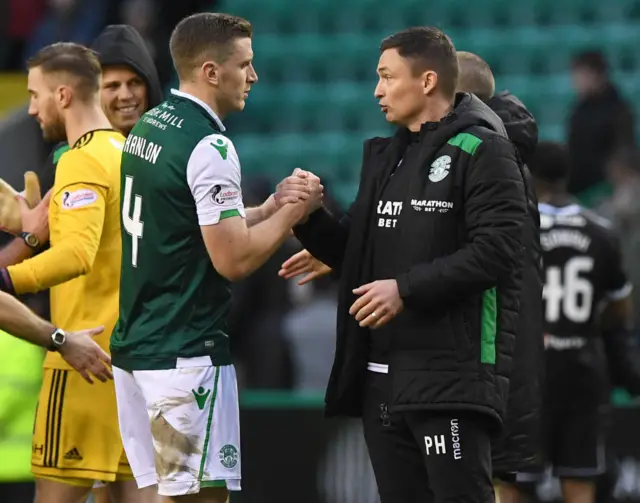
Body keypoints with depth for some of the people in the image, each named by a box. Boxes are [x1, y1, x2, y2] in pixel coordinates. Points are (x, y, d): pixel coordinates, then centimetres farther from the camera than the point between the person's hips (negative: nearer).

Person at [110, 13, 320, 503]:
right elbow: (233, 259, -17)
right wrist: (293, 212, -3)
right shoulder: (209, 148, -16)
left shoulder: (146, 128, 12)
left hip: (133, 346, 9)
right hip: (185, 353, -9)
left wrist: (268, 209, 13)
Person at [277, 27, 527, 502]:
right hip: (381, 373, 8)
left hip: (452, 373, -8)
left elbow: (497, 250, -17)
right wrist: (307, 217, 3)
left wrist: (407, 288, -19)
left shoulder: (481, 151, -6)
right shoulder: (385, 156, 19)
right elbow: (355, 252, 21)